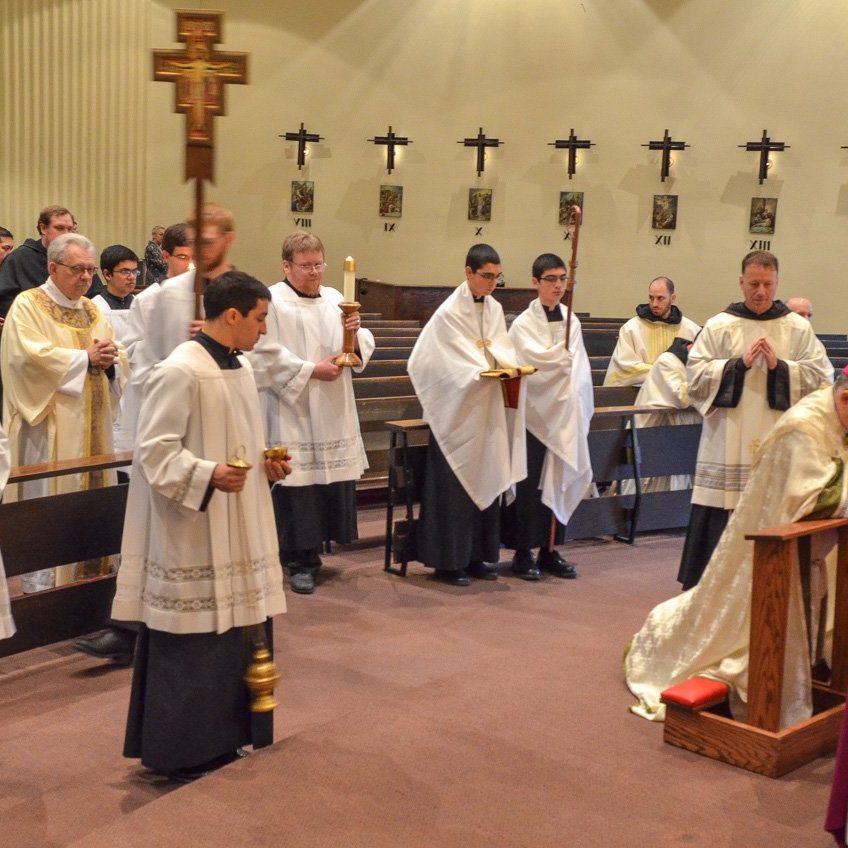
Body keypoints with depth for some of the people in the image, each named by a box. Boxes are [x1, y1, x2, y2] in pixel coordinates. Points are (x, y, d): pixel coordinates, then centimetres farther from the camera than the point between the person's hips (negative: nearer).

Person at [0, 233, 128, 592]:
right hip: (51, 429, -7)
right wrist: (85, 358, -14)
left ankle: (87, 574, 17)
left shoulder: (92, 310, 17)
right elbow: (31, 356, -18)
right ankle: (41, 586, 3)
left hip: (92, 428, 7)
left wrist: (109, 360, -9)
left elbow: (121, 357, 14)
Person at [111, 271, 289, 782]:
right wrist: (208, 475, -31)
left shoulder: (241, 368, 11)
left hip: (237, 529, 9)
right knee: (191, 638, -1)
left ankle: (220, 734, 28)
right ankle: (176, 749, 13)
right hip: (192, 532, -9)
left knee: (235, 630, 14)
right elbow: (154, 451, -19)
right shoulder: (180, 373, -17)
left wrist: (266, 463, 5)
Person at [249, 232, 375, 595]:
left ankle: (312, 547, 25)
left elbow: (364, 348, 13)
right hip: (293, 415, -6)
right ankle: (301, 563, 9)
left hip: (334, 415, 6)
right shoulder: (272, 302, -7)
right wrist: (311, 370, -16)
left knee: (334, 480, 9)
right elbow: (265, 357, -15)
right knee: (298, 486, -3)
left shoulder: (334, 299, 12)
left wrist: (355, 332, -9)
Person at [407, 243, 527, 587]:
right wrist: (485, 371, -27)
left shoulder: (494, 309, 9)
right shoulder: (449, 312, -12)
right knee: (455, 488, -3)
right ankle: (449, 561, 6)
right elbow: (451, 366, -15)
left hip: (488, 412, 7)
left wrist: (510, 364, -15)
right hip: (458, 412, -7)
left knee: (487, 482, 10)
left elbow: (501, 349, 6)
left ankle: (477, 556, 20)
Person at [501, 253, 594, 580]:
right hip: (535, 413, -5)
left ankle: (549, 550, 17)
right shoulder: (523, 325, -5)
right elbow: (534, 359, -21)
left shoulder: (571, 321, 9)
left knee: (559, 483, 8)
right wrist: (564, 356, -12)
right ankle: (523, 553, 8)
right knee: (530, 486, -1)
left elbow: (580, 367, 8)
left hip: (567, 413, 5)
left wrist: (582, 411, 1)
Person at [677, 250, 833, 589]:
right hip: (729, 445, 0)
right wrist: (739, 364, -12)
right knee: (721, 523, 1)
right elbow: (696, 374, -2)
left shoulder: (798, 328, 7)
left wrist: (780, 366, -12)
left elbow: (823, 376, 0)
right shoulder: (719, 326, 5)